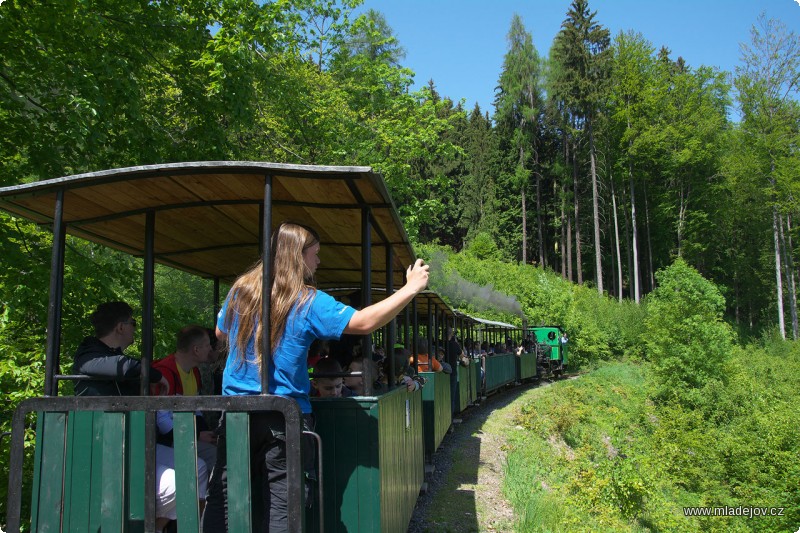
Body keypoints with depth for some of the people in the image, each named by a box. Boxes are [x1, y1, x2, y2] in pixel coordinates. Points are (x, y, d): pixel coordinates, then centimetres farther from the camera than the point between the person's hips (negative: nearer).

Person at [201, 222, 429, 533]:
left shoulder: (240, 290, 4)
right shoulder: (308, 302, -11)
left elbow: (221, 333, 20)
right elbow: (364, 322, -12)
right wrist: (411, 288, -6)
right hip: (284, 417, -4)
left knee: (221, 496, 14)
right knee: (281, 505, 4)